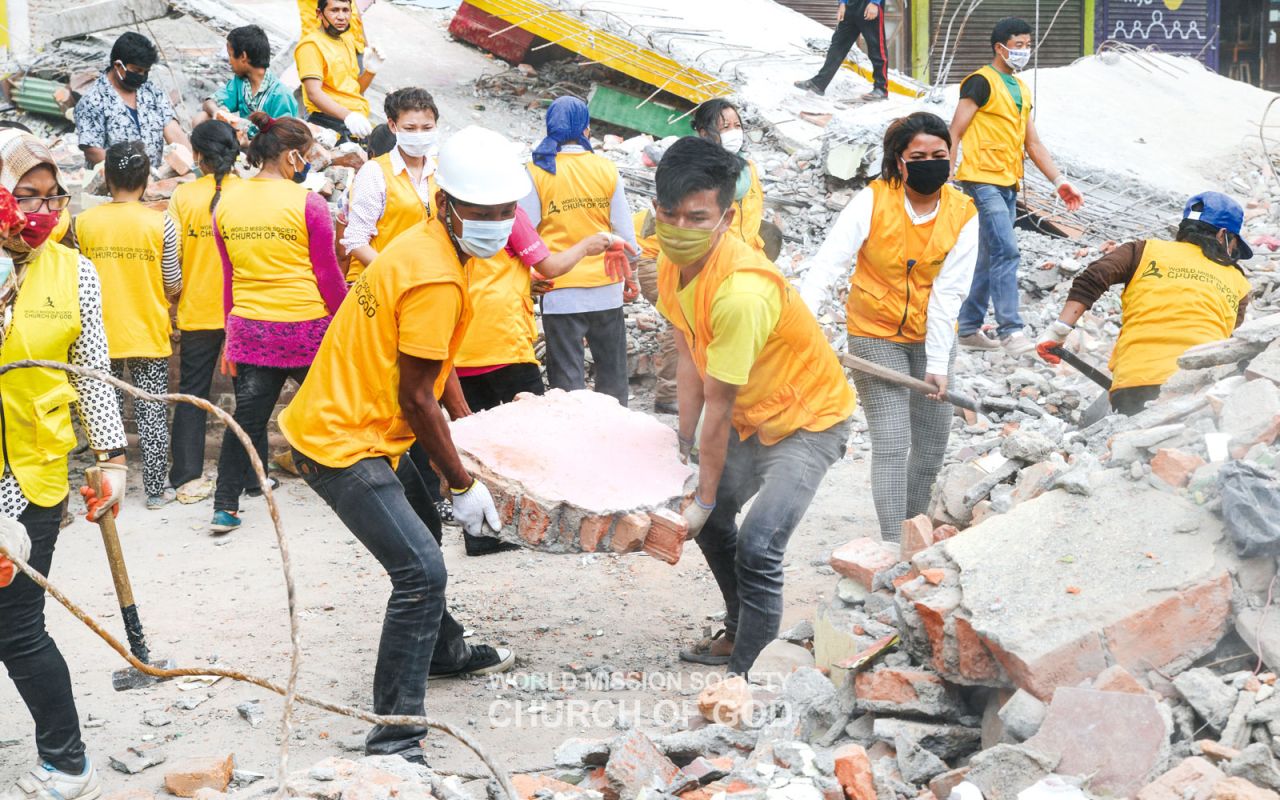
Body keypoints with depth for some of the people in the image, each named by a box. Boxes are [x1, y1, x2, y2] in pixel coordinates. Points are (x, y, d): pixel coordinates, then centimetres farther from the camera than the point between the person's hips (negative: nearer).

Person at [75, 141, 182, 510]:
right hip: (148, 334, -1)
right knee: (152, 412, 7)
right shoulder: (160, 223, -9)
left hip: (101, 334, 1)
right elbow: (174, 286, -4)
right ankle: (155, 489, 10)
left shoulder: (83, 223, -5)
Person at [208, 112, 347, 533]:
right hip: (306, 329, -4)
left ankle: (225, 507, 8)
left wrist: (232, 331, 17)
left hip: (250, 330, 4)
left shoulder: (226, 202, 4)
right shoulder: (308, 204, -11)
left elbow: (229, 275, 11)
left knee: (248, 417, 10)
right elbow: (328, 275, -7)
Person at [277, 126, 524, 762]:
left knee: (421, 534, 28)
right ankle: (395, 740, -15)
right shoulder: (436, 280, -24)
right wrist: (463, 484, -12)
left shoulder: (426, 246, 7)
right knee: (421, 569, -17)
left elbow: (434, 359, 19)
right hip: (342, 446, -11)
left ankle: (443, 652, 52)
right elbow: (415, 397, -21)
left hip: (361, 429, 11)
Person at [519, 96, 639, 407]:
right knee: (612, 371, 16)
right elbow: (624, 229, 2)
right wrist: (630, 273, 15)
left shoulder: (537, 172, -7)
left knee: (567, 378, 4)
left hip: (560, 289, -2)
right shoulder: (606, 168, -2)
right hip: (606, 286, 2)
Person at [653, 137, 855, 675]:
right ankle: (741, 634, 43)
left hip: (808, 420, -9)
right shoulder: (672, 261, -10)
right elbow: (689, 360, -1)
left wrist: (705, 497, -19)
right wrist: (684, 447, 0)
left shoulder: (740, 292, -36)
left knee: (756, 550, -23)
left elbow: (718, 407, -28)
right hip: (752, 415, 9)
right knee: (711, 517, 23)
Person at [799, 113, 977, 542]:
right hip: (877, 335, -3)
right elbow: (828, 262, -23)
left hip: (931, 337, 3)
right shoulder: (873, 201, -16)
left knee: (932, 443, 12)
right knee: (892, 443, -12)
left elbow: (948, 292, -12)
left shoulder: (963, 215, -9)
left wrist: (938, 363, -17)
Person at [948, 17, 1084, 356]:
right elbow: (955, 132, -9)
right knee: (1006, 253, -16)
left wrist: (1059, 181, 12)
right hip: (983, 181, -9)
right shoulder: (982, 82, -6)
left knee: (990, 258, 11)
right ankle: (1010, 331, -19)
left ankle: (969, 328, 18)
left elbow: (1033, 143, 21)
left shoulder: (1021, 89, 19)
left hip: (1008, 185, 9)